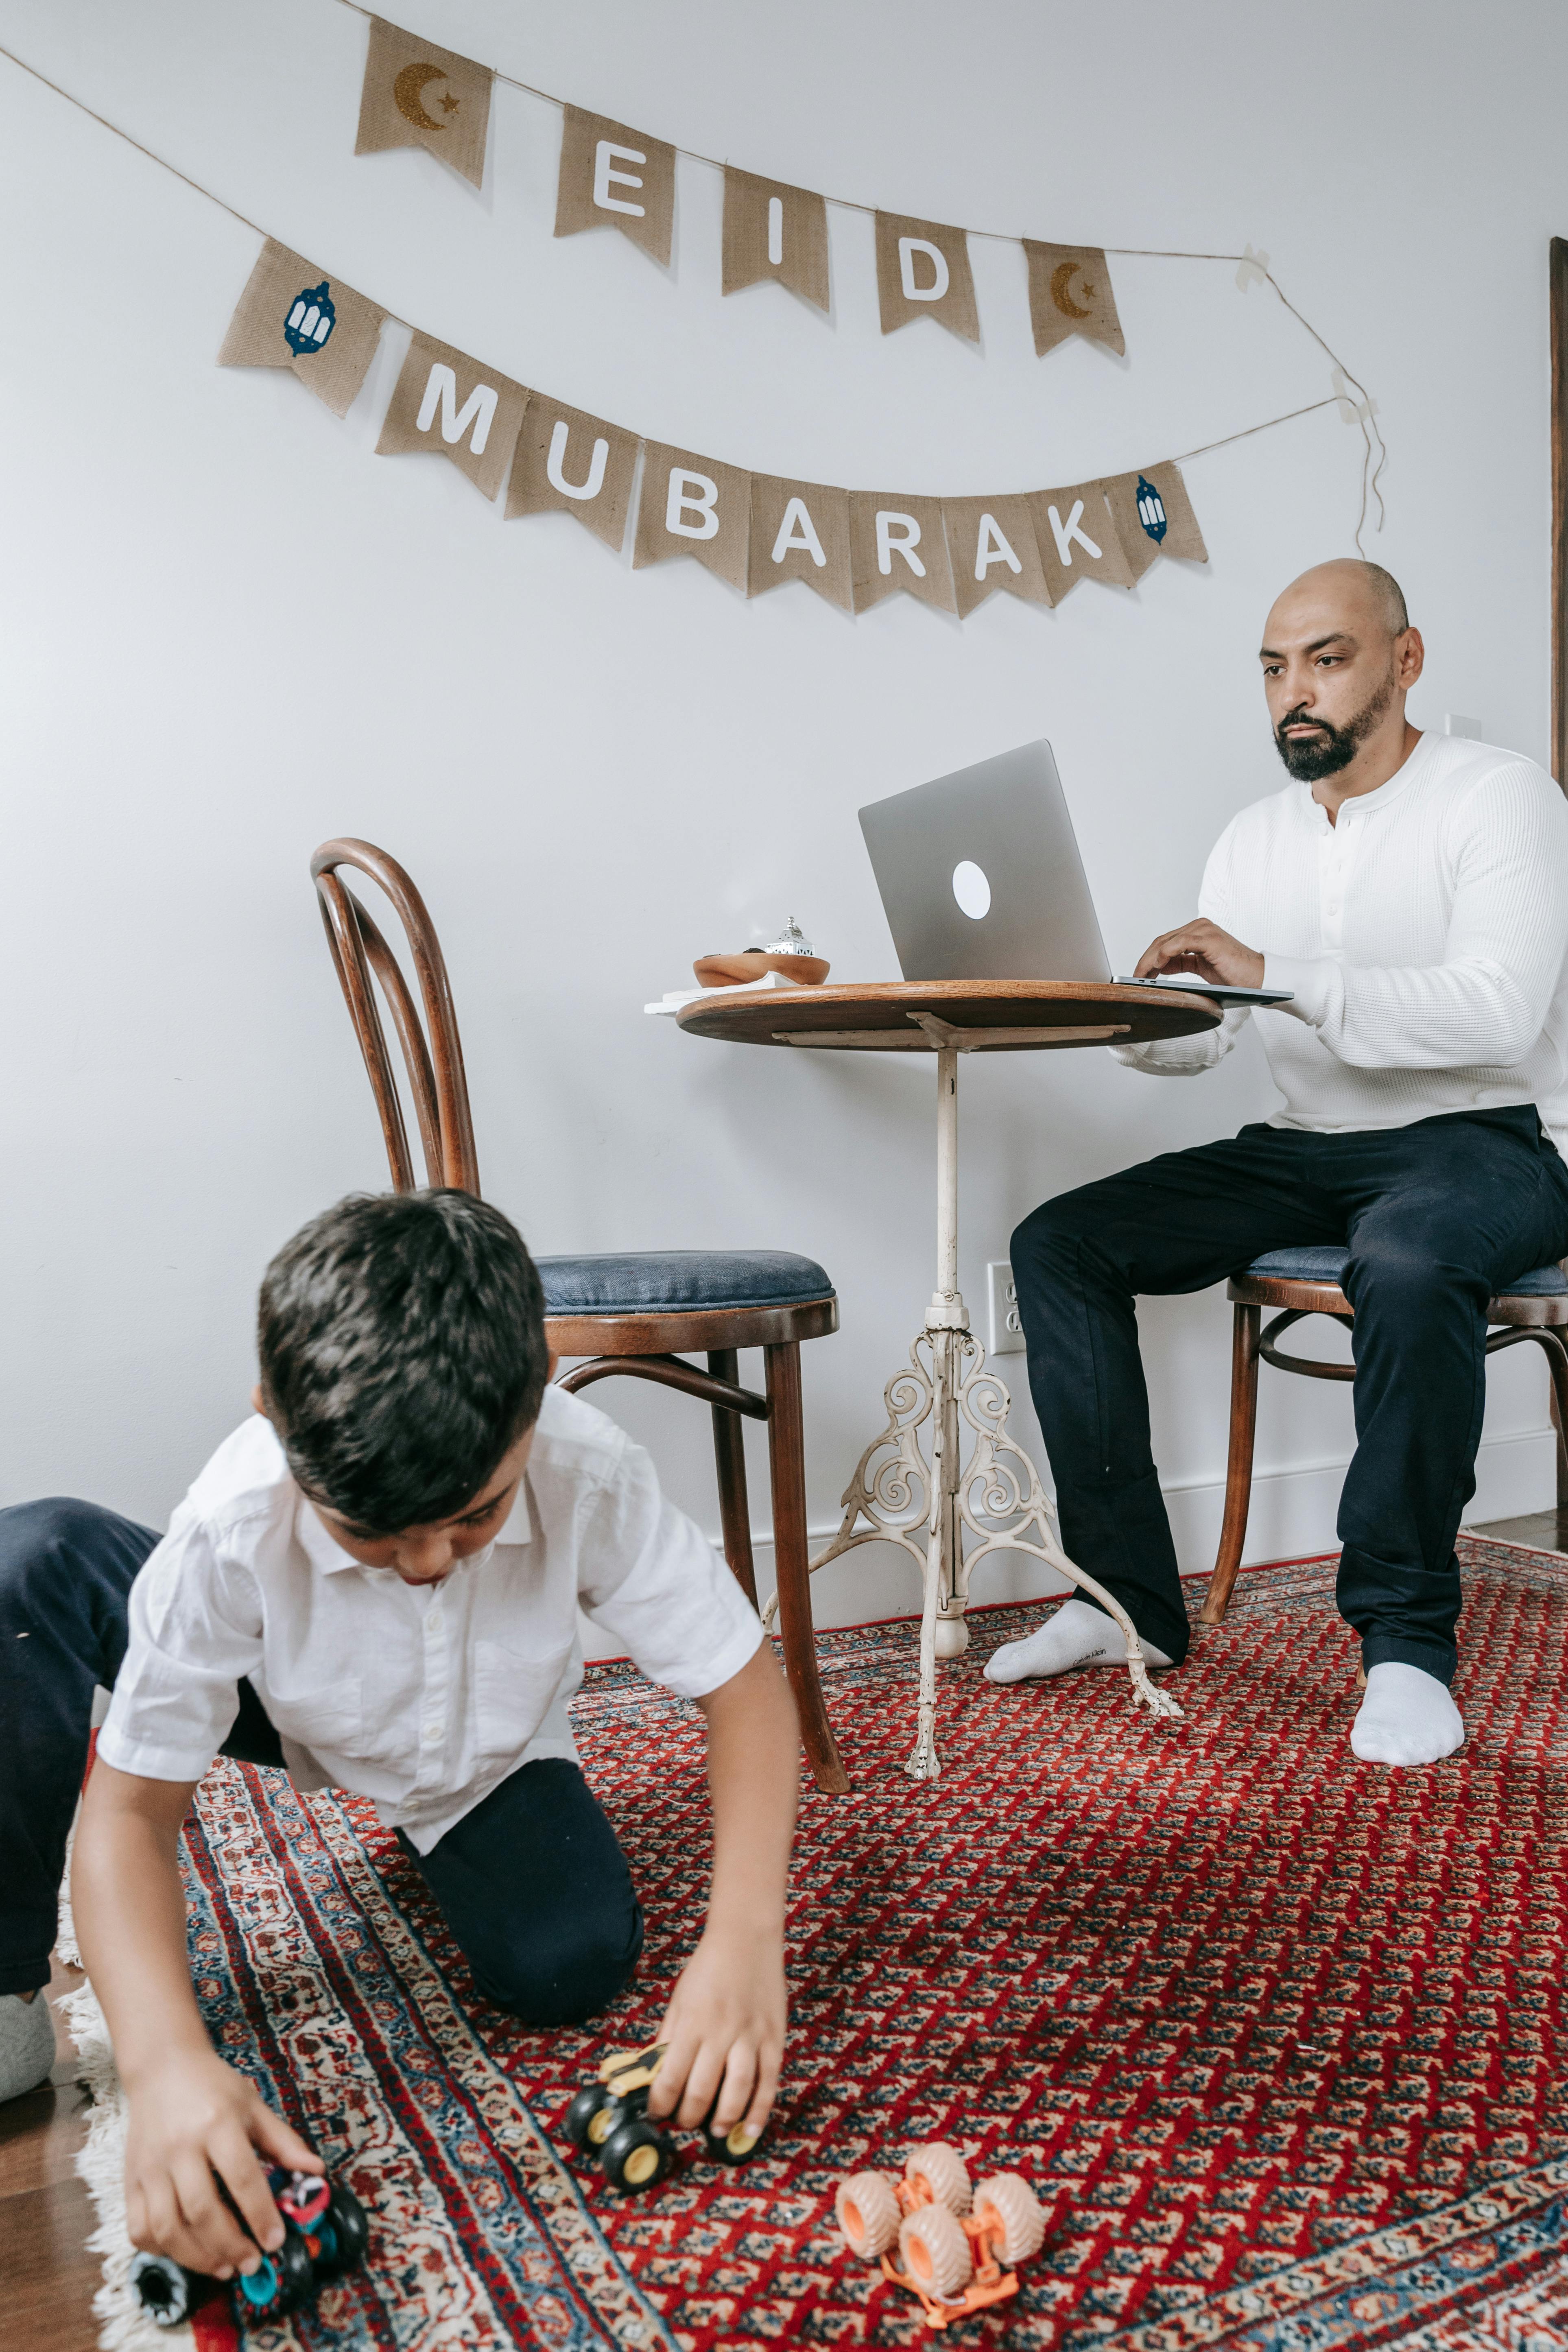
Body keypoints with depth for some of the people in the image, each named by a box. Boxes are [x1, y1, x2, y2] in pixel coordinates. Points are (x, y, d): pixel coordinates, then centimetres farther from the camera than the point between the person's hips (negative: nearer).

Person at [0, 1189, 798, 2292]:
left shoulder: (592, 1475, -37)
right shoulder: (234, 1525, -38)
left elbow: (745, 1682, -28)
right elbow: (132, 1808, -30)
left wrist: (744, 1943, -40)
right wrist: (169, 2060, -45)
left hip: (492, 1751, 1)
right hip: (290, 1708, -1)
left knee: (569, 1968, -24)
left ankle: (434, 1819, 12)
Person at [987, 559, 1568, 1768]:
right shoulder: (1254, 838, 13)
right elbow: (1198, 1037, 7)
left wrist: (1277, 974, -31)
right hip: (1307, 1149, 6)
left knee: (1408, 1258, -41)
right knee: (1058, 1244, -11)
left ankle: (1408, 1638, -22)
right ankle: (1132, 1598, -8)